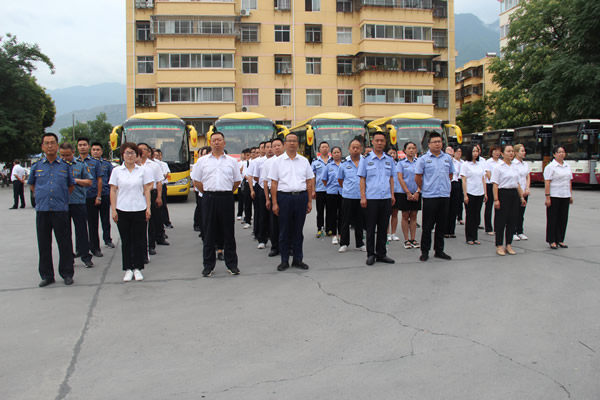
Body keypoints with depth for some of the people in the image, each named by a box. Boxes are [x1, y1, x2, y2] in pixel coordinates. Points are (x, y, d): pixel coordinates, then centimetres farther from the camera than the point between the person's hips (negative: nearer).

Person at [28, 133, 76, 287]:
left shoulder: (65, 166, 6)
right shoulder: (37, 166, 9)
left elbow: (71, 186, 16)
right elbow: (32, 185, 22)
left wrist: (60, 197, 9)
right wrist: (42, 196, 12)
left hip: (61, 210, -1)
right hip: (42, 210, 2)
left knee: (64, 243, 1)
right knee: (44, 244, 6)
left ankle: (67, 274, 12)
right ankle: (46, 275, 16)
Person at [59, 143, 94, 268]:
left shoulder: (81, 164, 4)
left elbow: (89, 182, 3)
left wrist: (76, 180, -10)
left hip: (78, 202, -2)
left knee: (82, 230, 3)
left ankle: (86, 256, 11)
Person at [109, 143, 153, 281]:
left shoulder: (143, 170, 5)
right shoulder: (116, 171, 5)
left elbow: (147, 190, 5)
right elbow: (113, 191, 4)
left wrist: (148, 207, -1)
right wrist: (113, 210, -2)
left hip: (139, 210, 0)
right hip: (122, 210, 0)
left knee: (139, 240, 4)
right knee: (126, 241, 6)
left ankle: (137, 268, 14)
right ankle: (128, 269, 14)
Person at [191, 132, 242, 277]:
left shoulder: (231, 161, 8)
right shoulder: (202, 161, 7)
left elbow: (237, 180, 13)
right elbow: (196, 180, 10)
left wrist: (227, 192, 8)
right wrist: (207, 193, 6)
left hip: (226, 198, 0)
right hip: (209, 198, 0)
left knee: (229, 232, 4)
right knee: (209, 233, 4)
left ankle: (232, 264, 13)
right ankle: (208, 265, 13)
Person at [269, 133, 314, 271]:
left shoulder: (304, 161, 9)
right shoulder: (278, 161, 3)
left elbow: (309, 182, 11)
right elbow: (274, 183, 0)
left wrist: (310, 201, 5)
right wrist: (274, 203, -6)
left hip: (301, 196, 2)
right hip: (284, 197, -2)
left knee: (298, 230, 8)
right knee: (284, 230, 4)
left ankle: (298, 259, 18)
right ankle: (284, 261, 13)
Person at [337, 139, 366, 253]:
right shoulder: (344, 163, 4)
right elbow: (340, 179, 16)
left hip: (362, 196, 0)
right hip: (348, 196, 0)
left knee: (360, 221, 9)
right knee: (345, 221, 4)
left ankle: (360, 244, 20)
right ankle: (344, 244, 13)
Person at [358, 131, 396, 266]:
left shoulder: (389, 159, 11)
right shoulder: (366, 159, 1)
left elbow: (391, 178, 15)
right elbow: (362, 179, 0)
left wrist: (392, 195, 8)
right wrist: (363, 197, -7)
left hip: (386, 198, 3)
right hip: (371, 198, -3)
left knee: (383, 227, 9)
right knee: (371, 228, 3)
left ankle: (381, 254, 19)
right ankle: (371, 254, 13)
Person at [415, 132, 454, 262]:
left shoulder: (448, 158, 10)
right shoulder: (423, 159, -3)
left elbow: (450, 175, 20)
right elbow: (417, 177, 0)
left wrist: (444, 186, 14)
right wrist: (423, 188, 7)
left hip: (445, 195, 4)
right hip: (429, 196, -4)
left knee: (442, 225, 10)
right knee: (427, 226, 1)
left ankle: (439, 250, 20)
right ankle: (425, 251, 11)